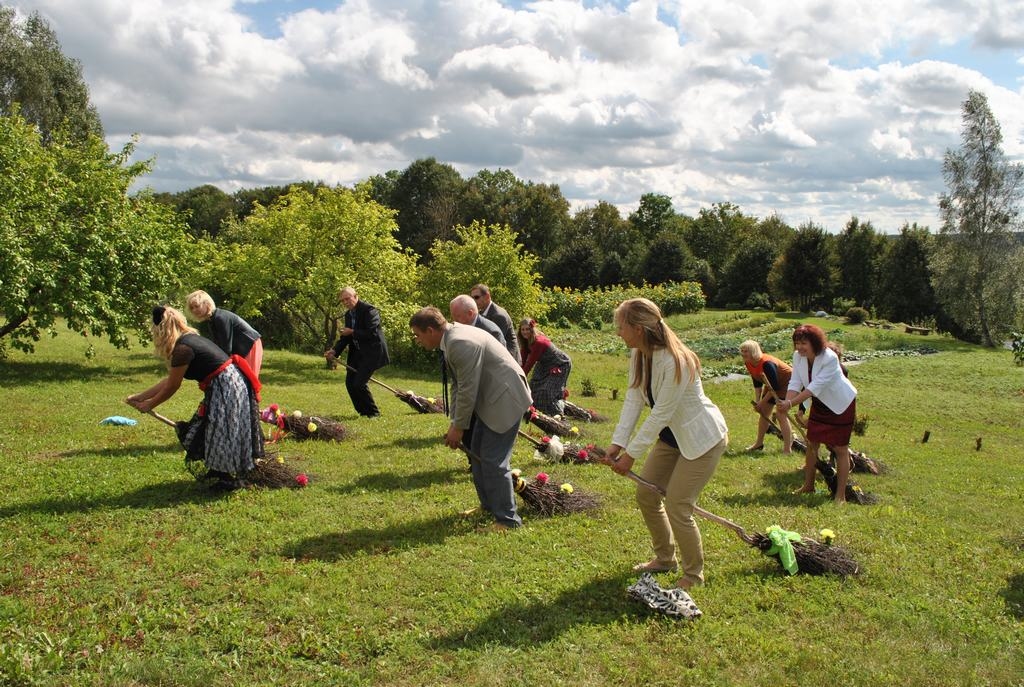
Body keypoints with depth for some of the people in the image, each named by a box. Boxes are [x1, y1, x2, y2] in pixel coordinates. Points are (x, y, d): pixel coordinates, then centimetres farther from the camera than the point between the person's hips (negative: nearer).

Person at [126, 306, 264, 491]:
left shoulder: (182, 349, -18)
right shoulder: (191, 339, 13)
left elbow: (172, 387, -7)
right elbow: (169, 380, 17)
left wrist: (149, 405, 8)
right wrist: (139, 396, 20)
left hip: (226, 387, -10)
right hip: (225, 385, 10)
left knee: (222, 431, 1)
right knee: (215, 429, 20)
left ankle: (231, 479, 12)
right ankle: (221, 469, 33)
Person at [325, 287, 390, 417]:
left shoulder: (369, 310, -14)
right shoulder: (348, 314, 11)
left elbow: (371, 333, -21)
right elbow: (345, 337, 10)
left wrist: (352, 332, -18)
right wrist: (335, 351, -4)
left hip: (372, 352, -9)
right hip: (357, 353, 9)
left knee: (359, 383, -13)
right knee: (350, 383, 5)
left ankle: (373, 412, 4)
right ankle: (364, 411, 19)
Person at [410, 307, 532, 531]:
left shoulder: (461, 343, -25)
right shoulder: (452, 339, 8)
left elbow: (467, 390, -23)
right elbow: (457, 385, 12)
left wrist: (459, 427, -13)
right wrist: (454, 423, 8)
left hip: (505, 398, -11)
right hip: (489, 398, 11)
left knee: (494, 461, -8)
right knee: (478, 453, 18)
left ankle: (507, 519, 3)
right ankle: (488, 505, 32)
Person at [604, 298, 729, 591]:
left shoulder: (674, 361, -32)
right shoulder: (638, 354, -7)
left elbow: (660, 414, -28)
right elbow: (634, 398, -9)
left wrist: (631, 454, -23)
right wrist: (618, 441, -18)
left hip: (702, 438, -9)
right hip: (671, 435, 9)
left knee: (677, 506, -8)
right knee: (645, 493, 11)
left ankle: (693, 575, 16)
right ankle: (665, 559, 32)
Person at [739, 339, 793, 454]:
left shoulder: (766, 364, -36)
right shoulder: (748, 363, -10)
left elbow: (774, 386, -30)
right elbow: (757, 383, 3)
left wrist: (762, 402, -22)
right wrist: (757, 401, -4)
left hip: (787, 383, -9)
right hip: (773, 384, 9)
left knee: (780, 415, -16)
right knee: (763, 413, 12)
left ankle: (787, 449, -11)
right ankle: (759, 443, 26)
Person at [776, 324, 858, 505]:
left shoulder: (829, 358, -32)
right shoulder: (798, 356, -13)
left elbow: (815, 387, -37)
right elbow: (795, 383, -16)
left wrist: (790, 404, -44)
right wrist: (785, 403, -34)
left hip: (841, 404, -6)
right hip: (820, 404, 6)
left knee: (840, 448, -1)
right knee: (811, 443, 11)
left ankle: (841, 495, 6)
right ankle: (808, 485, 25)